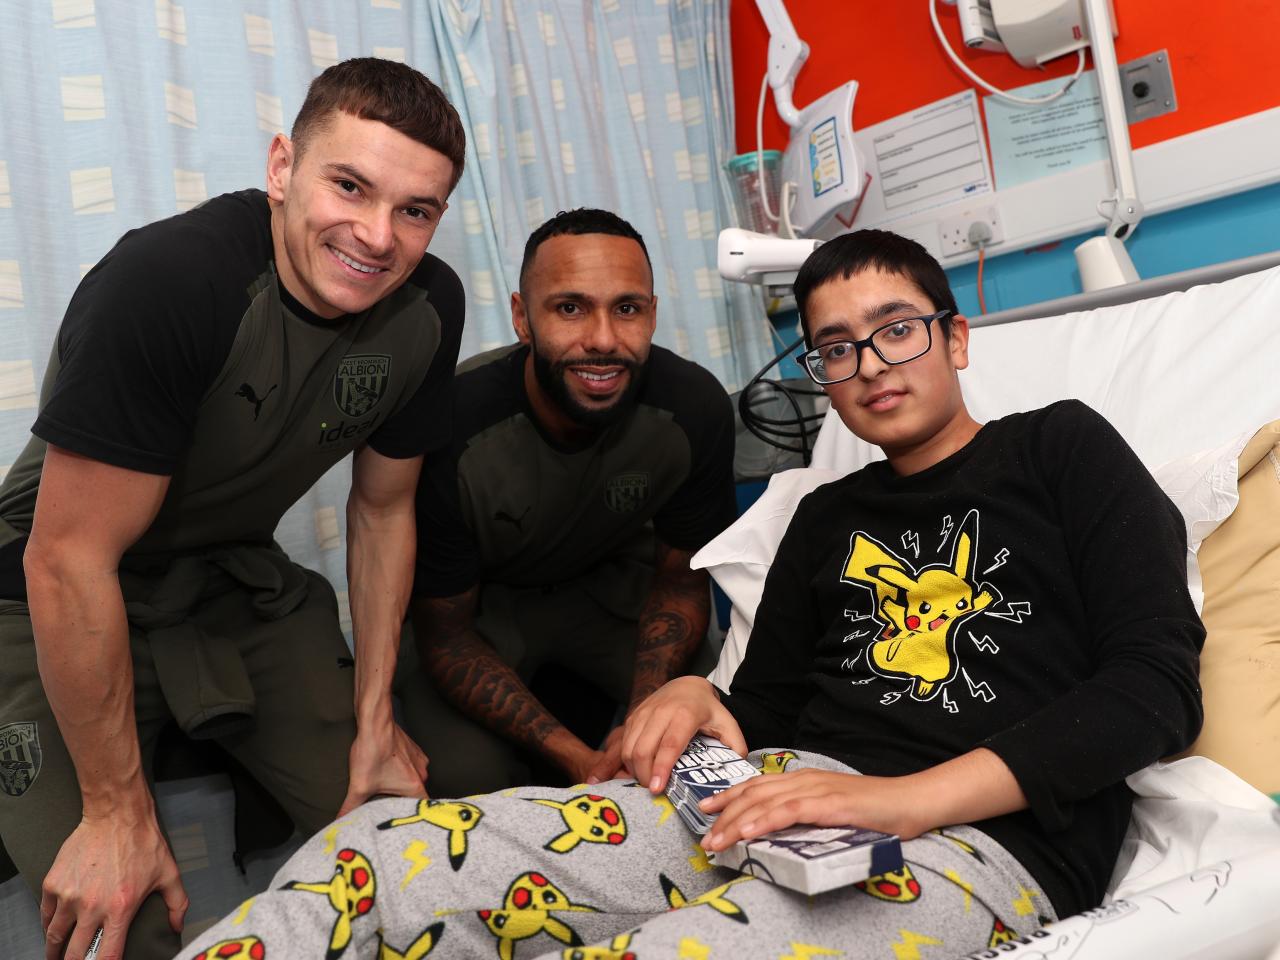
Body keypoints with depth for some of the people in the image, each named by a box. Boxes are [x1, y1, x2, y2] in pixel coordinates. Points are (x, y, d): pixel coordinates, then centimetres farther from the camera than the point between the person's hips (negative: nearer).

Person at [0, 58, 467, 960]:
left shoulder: (430, 305, -11)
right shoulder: (164, 282, -30)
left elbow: (382, 507, 2)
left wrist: (373, 718, 3)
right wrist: (117, 810, -18)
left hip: (237, 584, 5)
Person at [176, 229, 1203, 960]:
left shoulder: (1062, 448, 11)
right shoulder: (827, 516, 24)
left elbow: (1157, 684, -2)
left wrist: (903, 800, -13)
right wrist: (694, 697, -1)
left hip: (980, 837, -4)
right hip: (781, 795, 5)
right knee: (375, 861, -19)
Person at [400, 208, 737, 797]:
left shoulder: (695, 407, -25)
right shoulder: (451, 424, -33)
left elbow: (680, 579, -9)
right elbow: (445, 633, -21)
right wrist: (576, 759, -31)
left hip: (613, 583, 2)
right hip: (484, 600, -2)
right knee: (462, 776, -25)